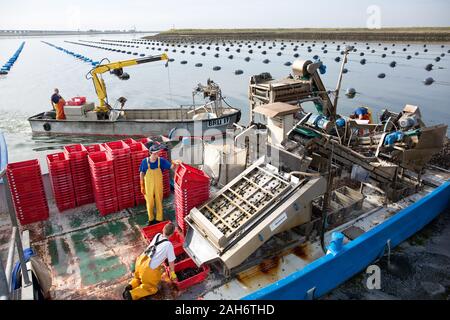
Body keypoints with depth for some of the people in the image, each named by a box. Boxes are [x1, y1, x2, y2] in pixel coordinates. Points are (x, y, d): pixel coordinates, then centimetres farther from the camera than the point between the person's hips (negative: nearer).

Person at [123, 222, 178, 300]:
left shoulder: (157, 235, 6)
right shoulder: (168, 245, -12)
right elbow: (171, 262, -1)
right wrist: (172, 273, 16)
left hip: (140, 261, 7)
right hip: (149, 269, -6)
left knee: (138, 277, 36)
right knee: (152, 288, 15)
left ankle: (131, 286, 11)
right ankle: (132, 294, -1)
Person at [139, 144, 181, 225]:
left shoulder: (161, 160, -14)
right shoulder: (145, 161, -14)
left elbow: (171, 167, -20)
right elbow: (142, 174, -3)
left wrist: (175, 164, -44)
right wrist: (142, 186, -1)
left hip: (158, 186, 0)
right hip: (148, 186, 0)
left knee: (159, 202, 14)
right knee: (150, 203, 13)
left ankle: (159, 219, 34)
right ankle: (151, 219, 37)